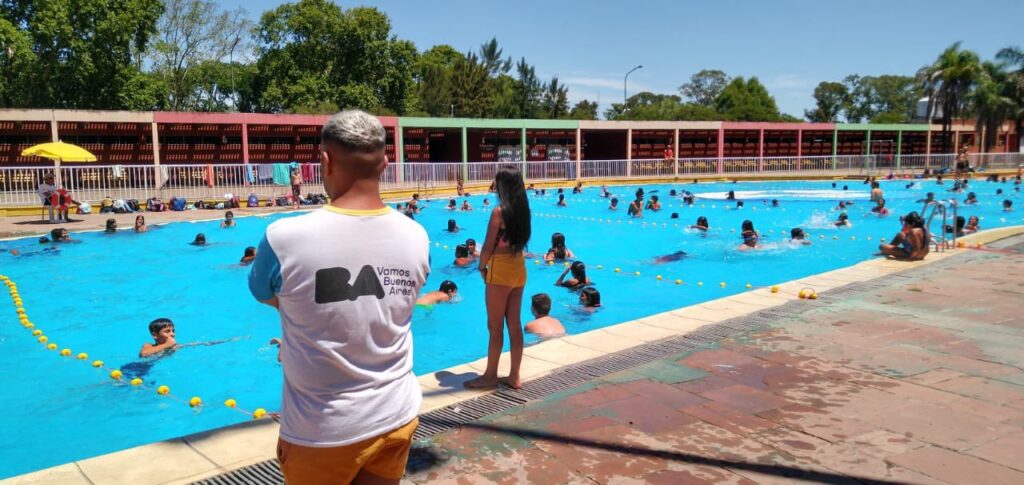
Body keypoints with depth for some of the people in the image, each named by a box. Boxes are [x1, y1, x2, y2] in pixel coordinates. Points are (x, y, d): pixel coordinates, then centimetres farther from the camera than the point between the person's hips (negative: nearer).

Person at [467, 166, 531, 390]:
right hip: (519, 268, 7)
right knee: (515, 324, 11)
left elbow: (488, 246, -15)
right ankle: (514, 376, 18)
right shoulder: (522, 209, 5)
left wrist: (482, 267, 3)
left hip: (500, 270, -7)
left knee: (495, 326, 4)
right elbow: (521, 240, 7)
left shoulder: (499, 211, -16)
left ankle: (490, 376, 15)